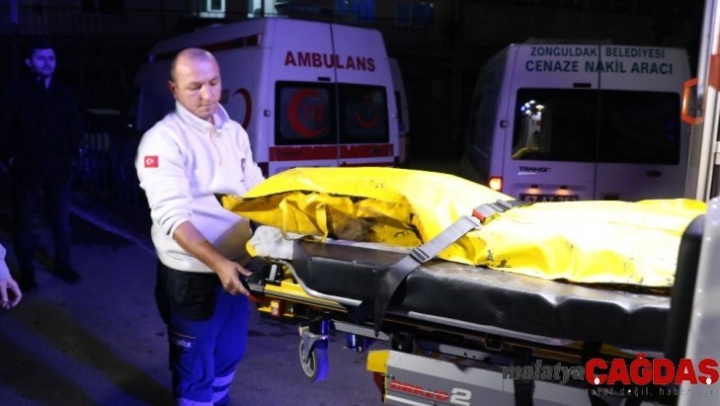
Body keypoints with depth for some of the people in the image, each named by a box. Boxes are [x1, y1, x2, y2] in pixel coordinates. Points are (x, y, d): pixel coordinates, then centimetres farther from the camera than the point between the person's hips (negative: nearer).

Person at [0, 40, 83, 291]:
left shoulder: (64, 92, 4)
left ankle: (63, 265, 25)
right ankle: (26, 272, 20)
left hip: (57, 166, 2)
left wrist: (71, 153, 3)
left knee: (61, 220, 10)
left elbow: (74, 127, 10)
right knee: (23, 222, 8)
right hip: (26, 167, -1)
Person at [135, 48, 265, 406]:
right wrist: (218, 263, -33)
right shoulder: (163, 140, -14)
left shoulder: (234, 132, 7)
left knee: (228, 357, 24)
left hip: (237, 267, 7)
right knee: (195, 371, 8)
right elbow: (172, 217, -23)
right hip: (191, 276, -6)